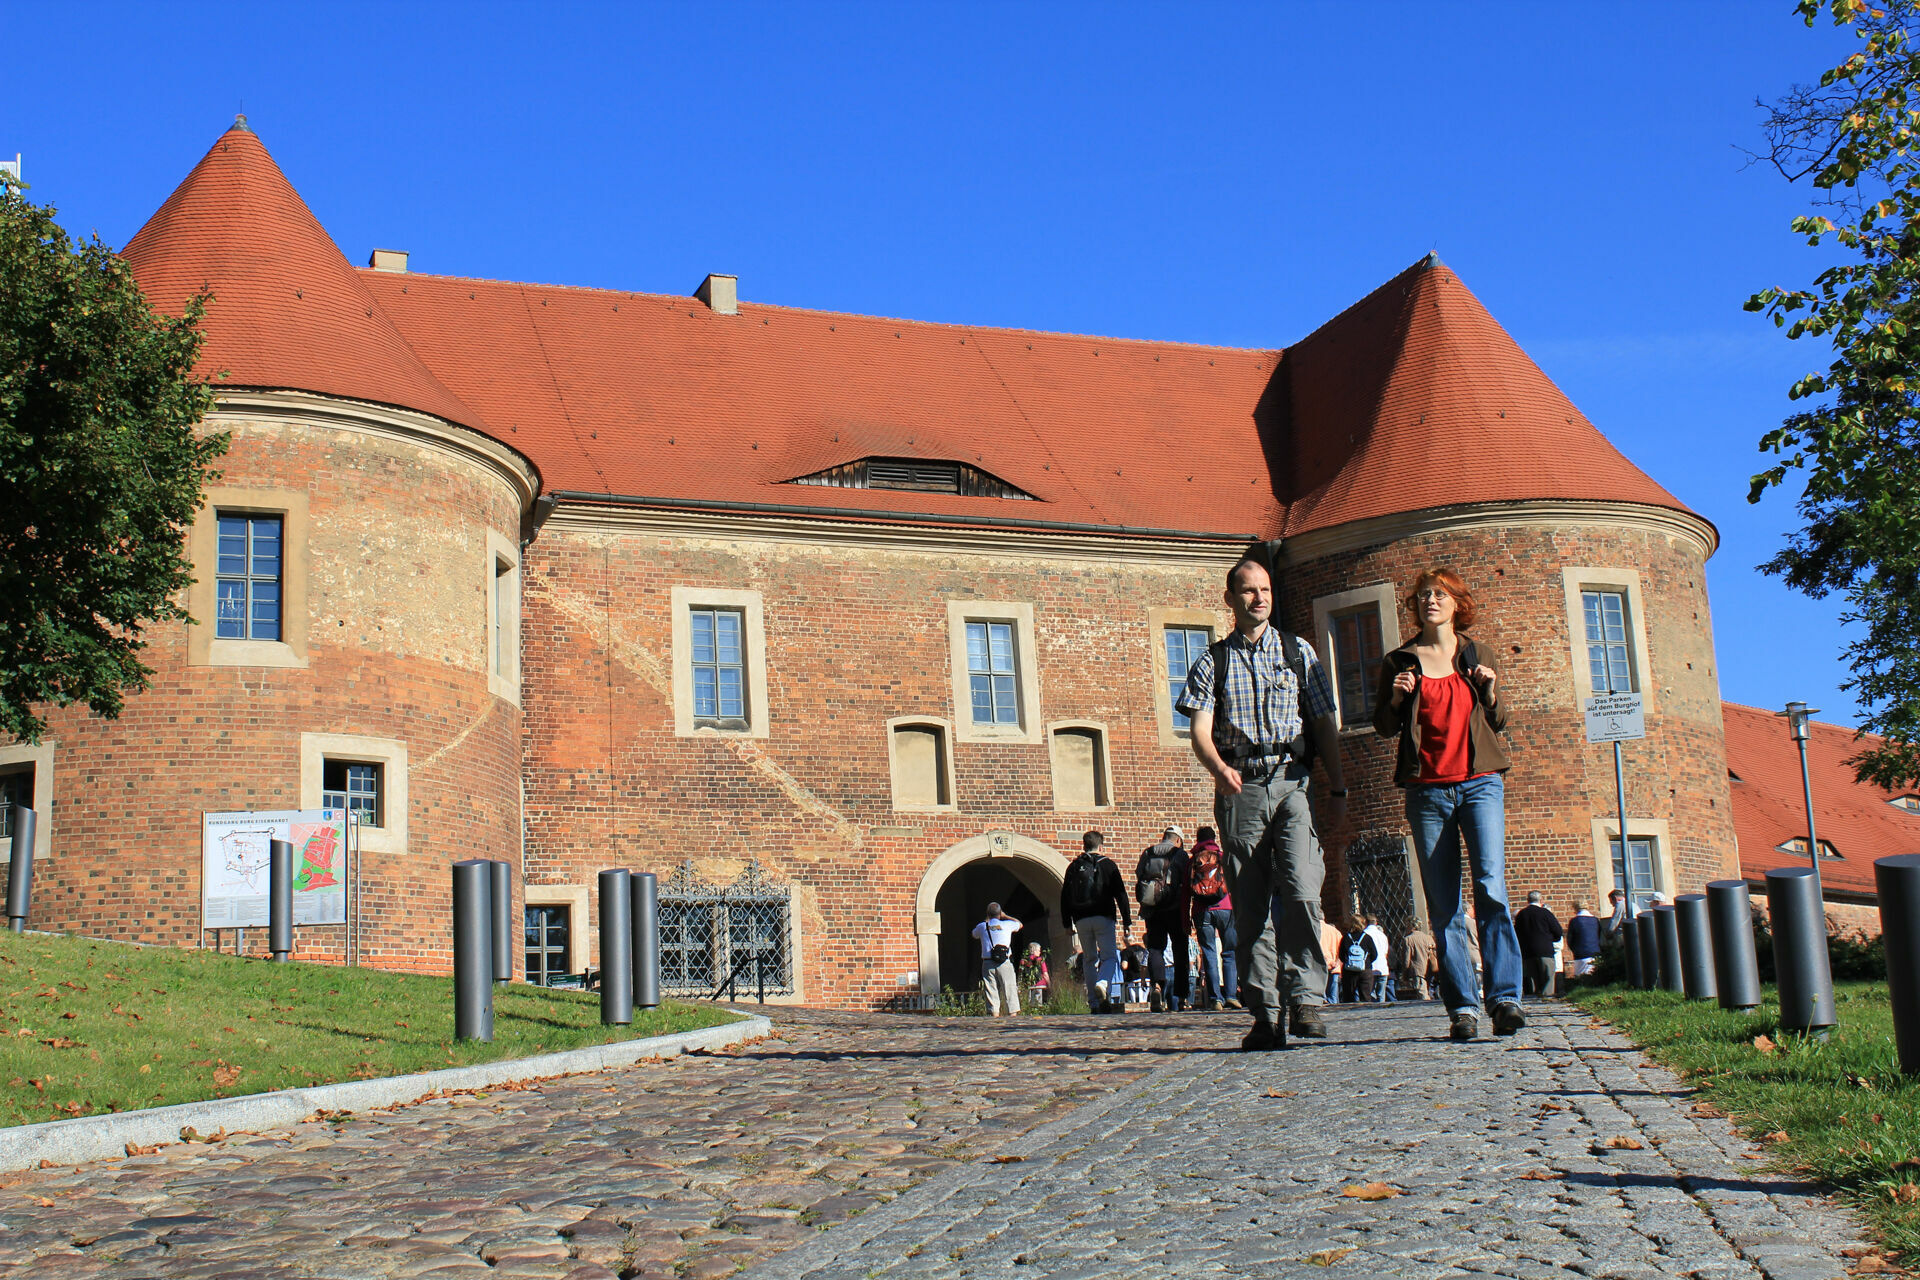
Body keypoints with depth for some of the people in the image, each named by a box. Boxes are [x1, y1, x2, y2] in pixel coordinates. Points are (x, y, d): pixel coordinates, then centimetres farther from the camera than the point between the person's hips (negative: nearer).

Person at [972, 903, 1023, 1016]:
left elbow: (974, 934, 30)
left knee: (991, 990, 3)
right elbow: (1020, 924, 26)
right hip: (1005, 963, -1)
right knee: (1009, 989, 1)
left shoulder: (982, 926, 6)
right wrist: (1005, 916, 34)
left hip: (988, 963, 1)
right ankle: (1012, 1013, -4)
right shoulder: (1007, 924, 4)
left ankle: (994, 1012, -3)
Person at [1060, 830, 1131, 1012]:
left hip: (1081, 920, 3)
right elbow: (1120, 894, 0)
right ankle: (1102, 983, -30)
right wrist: (1127, 921, 1)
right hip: (1103, 918, -3)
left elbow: (1065, 898, 13)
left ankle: (1094, 1002, 6)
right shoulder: (1107, 864, 4)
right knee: (1110, 956, 0)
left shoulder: (1073, 866, 13)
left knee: (1089, 959, 10)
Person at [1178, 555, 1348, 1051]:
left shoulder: (1298, 652, 14)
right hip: (1239, 788, 0)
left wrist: (1337, 789, 6)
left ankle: (1305, 998, -14)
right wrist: (1218, 768, -21)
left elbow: (1324, 724, 13)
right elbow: (1201, 728, 0)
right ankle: (1266, 1015, 4)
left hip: (1292, 782, 0)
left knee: (1300, 888, -19)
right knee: (1250, 903, 0)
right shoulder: (1213, 662, 12)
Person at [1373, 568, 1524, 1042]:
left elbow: (1498, 721, 16)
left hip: (1480, 782, 0)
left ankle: (1504, 996, -13)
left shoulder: (1478, 655, 12)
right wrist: (1395, 699, -8)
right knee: (1443, 904, -2)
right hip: (1427, 789, 0)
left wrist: (1490, 691, -4)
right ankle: (1461, 1007, 1)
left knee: (1490, 886, -15)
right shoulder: (1399, 662, 10)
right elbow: (1384, 728, 11)